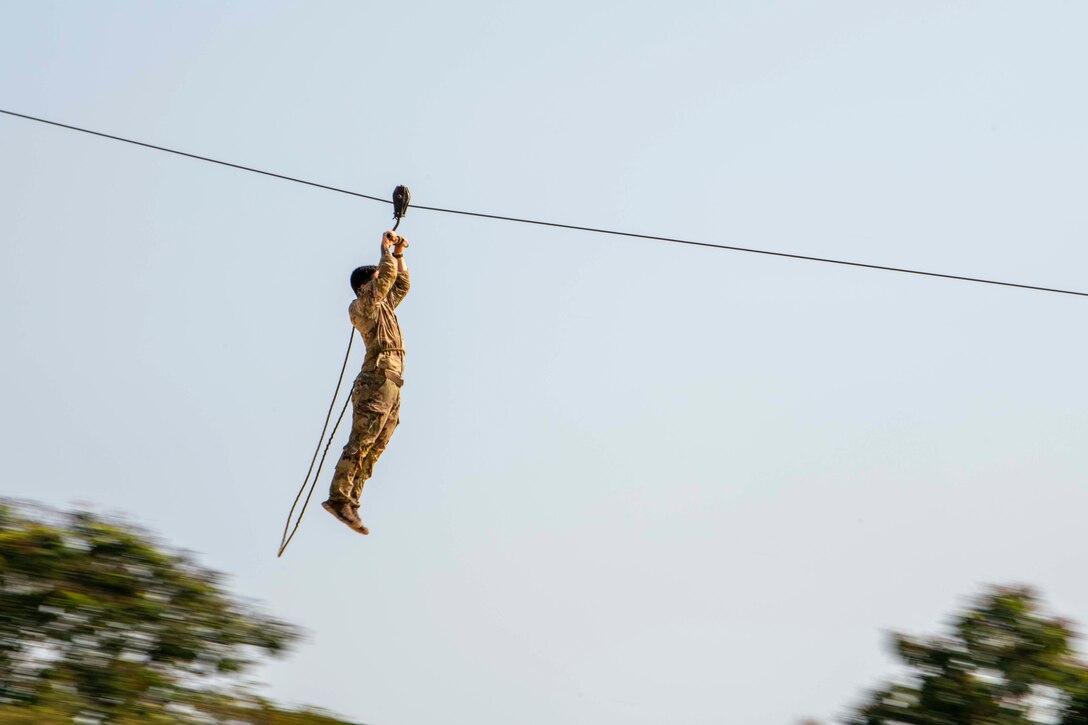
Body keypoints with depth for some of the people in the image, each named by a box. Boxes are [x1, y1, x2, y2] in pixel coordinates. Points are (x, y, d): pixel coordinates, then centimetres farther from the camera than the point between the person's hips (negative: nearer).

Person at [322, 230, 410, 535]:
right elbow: (388, 275, -9)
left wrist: (398, 254, 28)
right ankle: (338, 498, -18)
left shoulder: (383, 305, 25)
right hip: (377, 381, -9)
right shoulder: (363, 304, 0)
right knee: (360, 444, -15)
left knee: (372, 449, 2)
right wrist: (386, 248, 6)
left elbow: (401, 284, 38)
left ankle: (350, 503, 0)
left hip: (391, 388, 9)